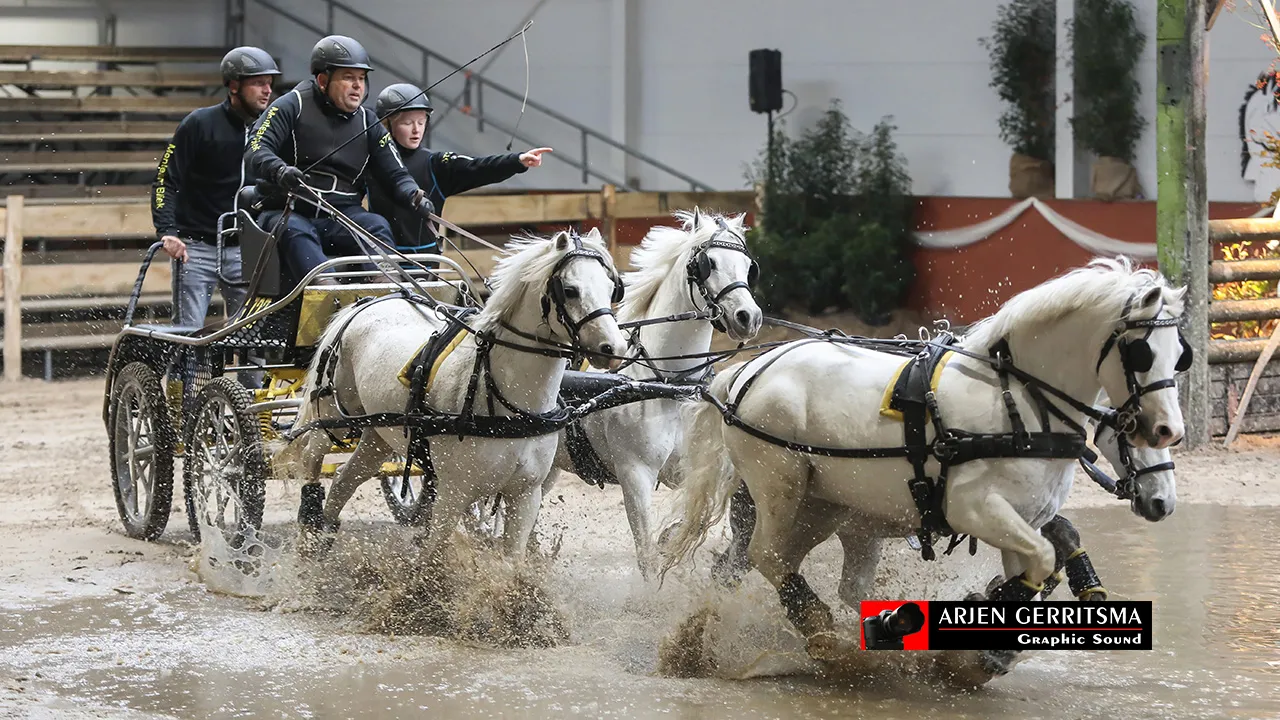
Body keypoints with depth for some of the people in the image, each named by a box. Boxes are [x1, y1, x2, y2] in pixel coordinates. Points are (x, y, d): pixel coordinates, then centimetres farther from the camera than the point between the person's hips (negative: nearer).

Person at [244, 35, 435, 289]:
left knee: (377, 226, -26)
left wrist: (414, 196, -12)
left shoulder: (368, 122, 14)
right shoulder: (292, 106, 2)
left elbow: (395, 174, 12)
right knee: (296, 233, -37)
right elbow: (256, 150, -9)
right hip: (289, 212, -4)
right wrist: (280, 171, -32)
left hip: (341, 219, 4)